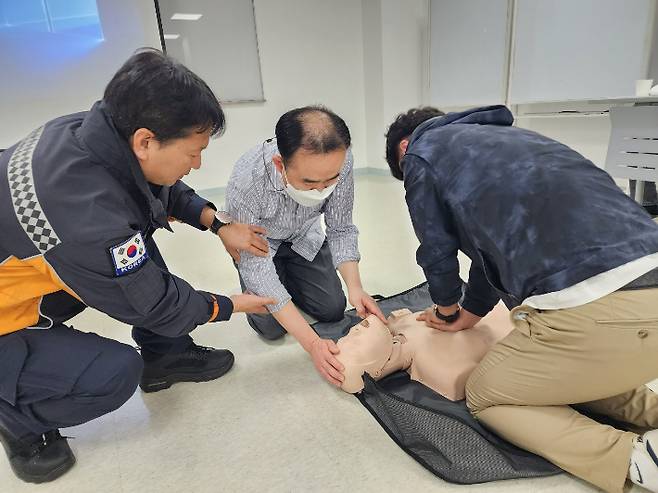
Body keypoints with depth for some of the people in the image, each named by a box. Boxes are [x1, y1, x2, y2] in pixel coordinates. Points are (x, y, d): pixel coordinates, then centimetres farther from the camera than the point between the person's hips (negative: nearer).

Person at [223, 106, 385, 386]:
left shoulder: (339, 162, -32)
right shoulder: (245, 183, -41)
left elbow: (341, 229, -16)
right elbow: (255, 268, -34)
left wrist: (354, 287, -31)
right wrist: (311, 342, -38)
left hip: (303, 237, 3)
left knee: (333, 310, -1)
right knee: (271, 327, -12)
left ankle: (288, 279, 25)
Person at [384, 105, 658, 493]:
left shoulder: (420, 152, 9)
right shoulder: (500, 135, 30)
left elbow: (437, 252, 13)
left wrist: (447, 309, 35)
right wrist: (468, 314, 42)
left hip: (595, 310, -8)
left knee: (485, 396, 18)